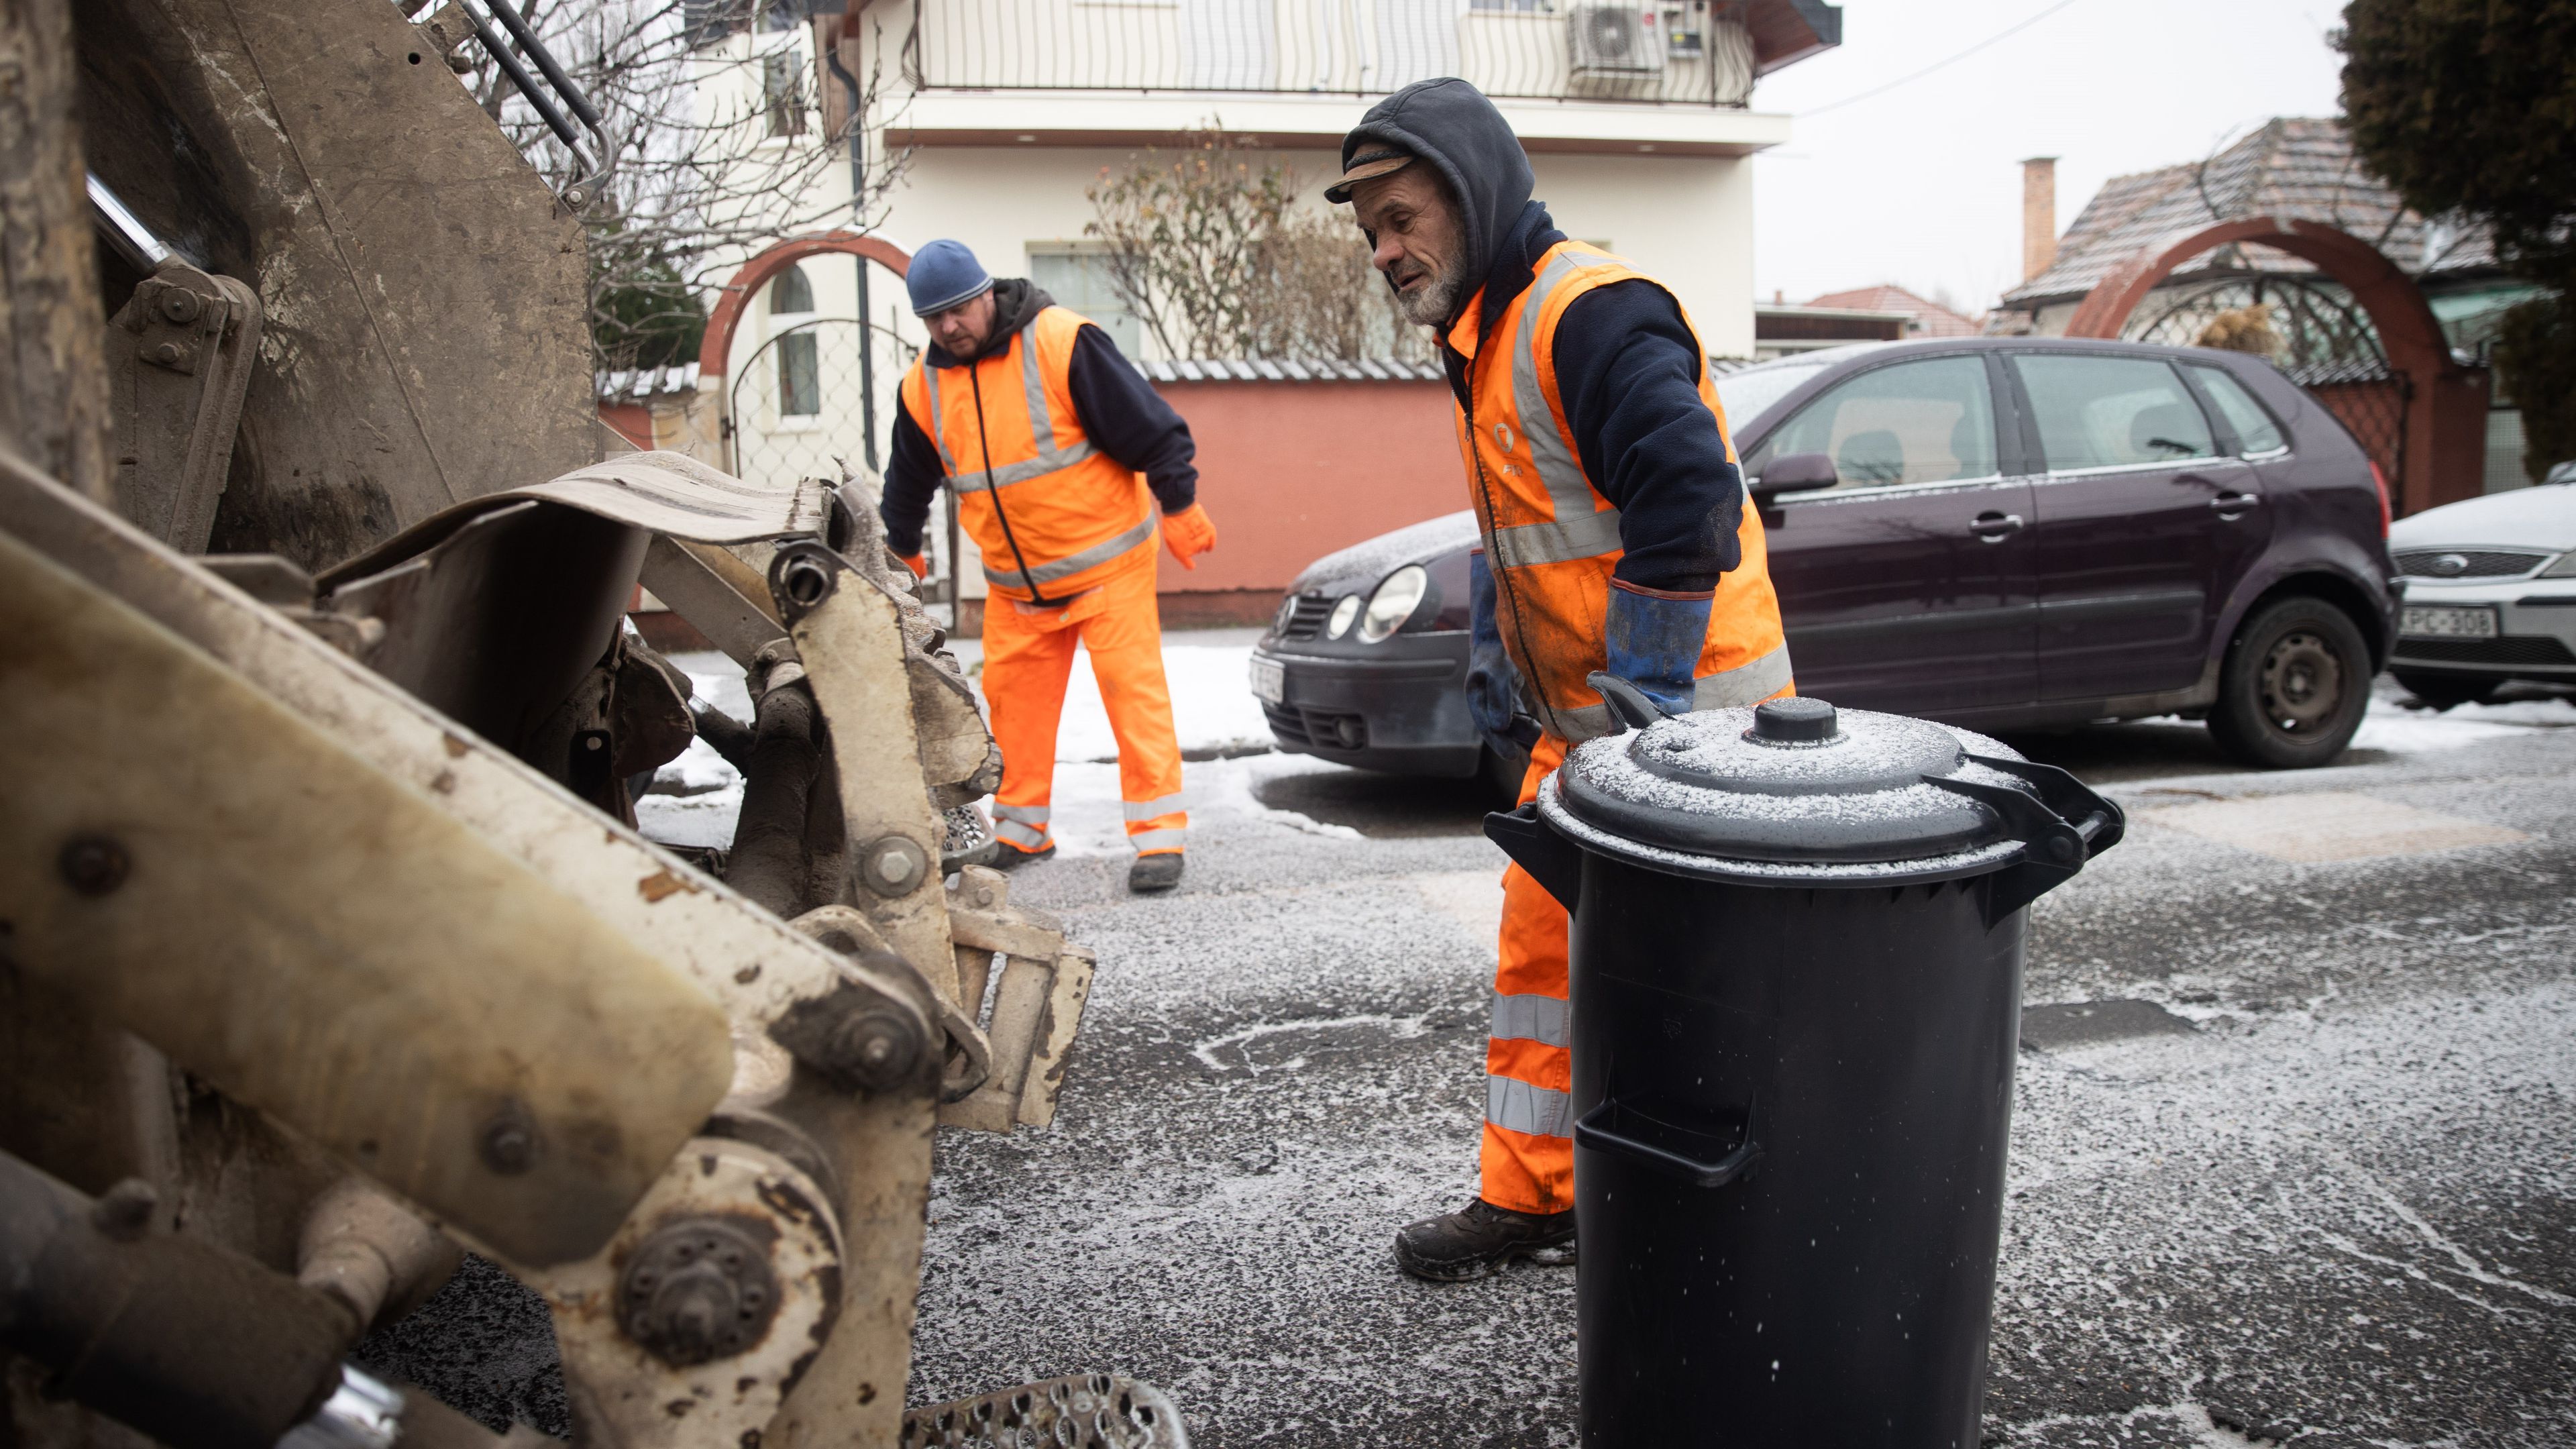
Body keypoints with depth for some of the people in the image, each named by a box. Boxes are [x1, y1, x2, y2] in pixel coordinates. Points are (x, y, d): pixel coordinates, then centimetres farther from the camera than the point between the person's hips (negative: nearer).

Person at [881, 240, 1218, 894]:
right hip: (1014, 583, 6)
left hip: (1107, 559, -5)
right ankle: (1022, 831, 22)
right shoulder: (925, 385, 1)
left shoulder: (1062, 343, -17)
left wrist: (1179, 508, -11)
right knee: (1012, 693, 8)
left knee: (1133, 688, -7)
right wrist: (900, 552, 27)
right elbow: (908, 483, 18)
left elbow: (1151, 428, -14)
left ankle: (1159, 837, -3)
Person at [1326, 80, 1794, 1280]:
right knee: (1544, 947, 15)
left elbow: (1691, 502, -27)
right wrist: (1491, 659, 17)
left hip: (1686, 719, -10)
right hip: (1579, 727, 10)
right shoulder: (1485, 335, 14)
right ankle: (1528, 1196, 28)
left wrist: (1646, 690, -23)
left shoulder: (1590, 311, -18)